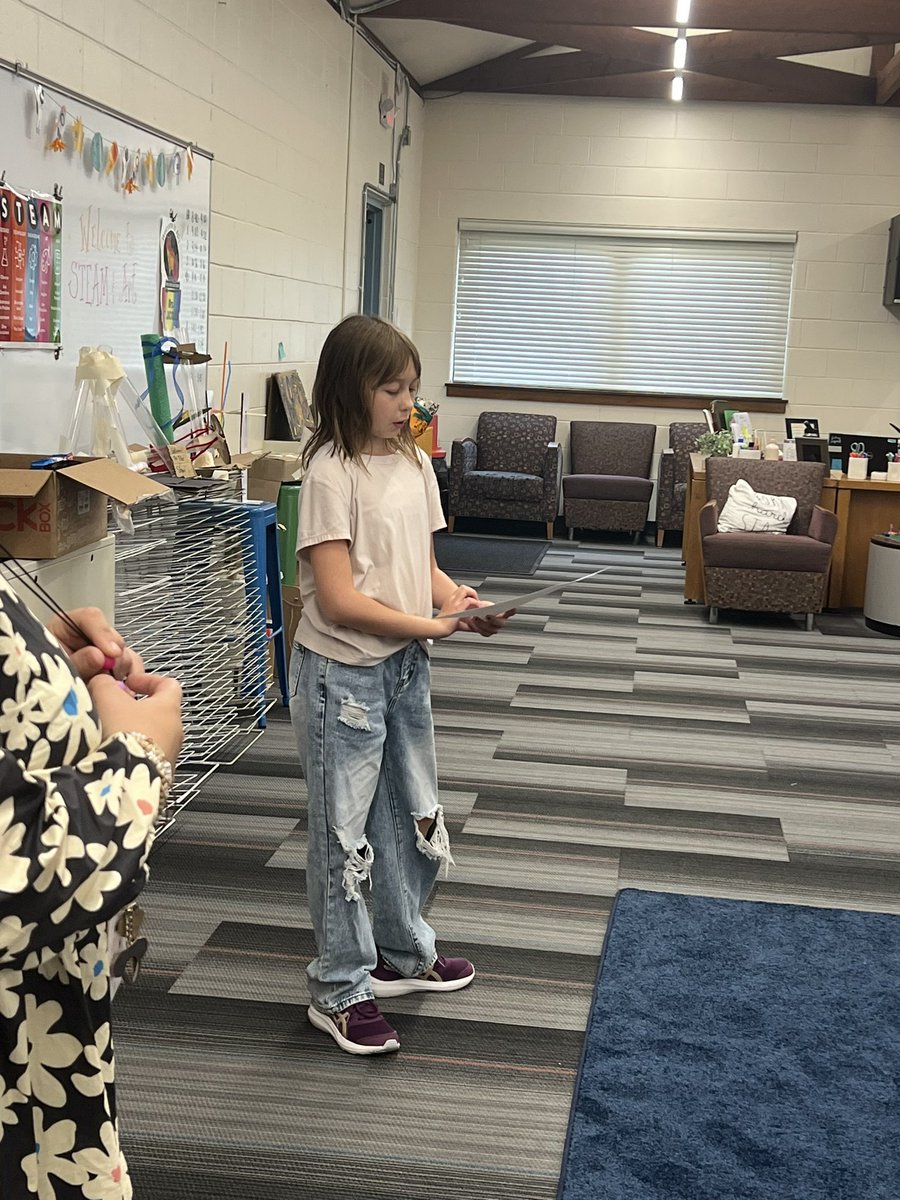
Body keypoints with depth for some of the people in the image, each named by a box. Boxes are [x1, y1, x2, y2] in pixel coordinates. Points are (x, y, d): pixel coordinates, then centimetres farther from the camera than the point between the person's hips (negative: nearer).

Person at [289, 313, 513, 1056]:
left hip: (406, 667, 8)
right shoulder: (331, 472, -18)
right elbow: (338, 600, -23)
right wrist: (437, 625, -23)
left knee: (414, 816, 19)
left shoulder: (413, 462, 4)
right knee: (344, 833, 5)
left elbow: (425, 568, 9)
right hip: (343, 674, -7)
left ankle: (403, 953, 40)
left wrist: (461, 599, -12)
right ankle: (341, 990, 20)